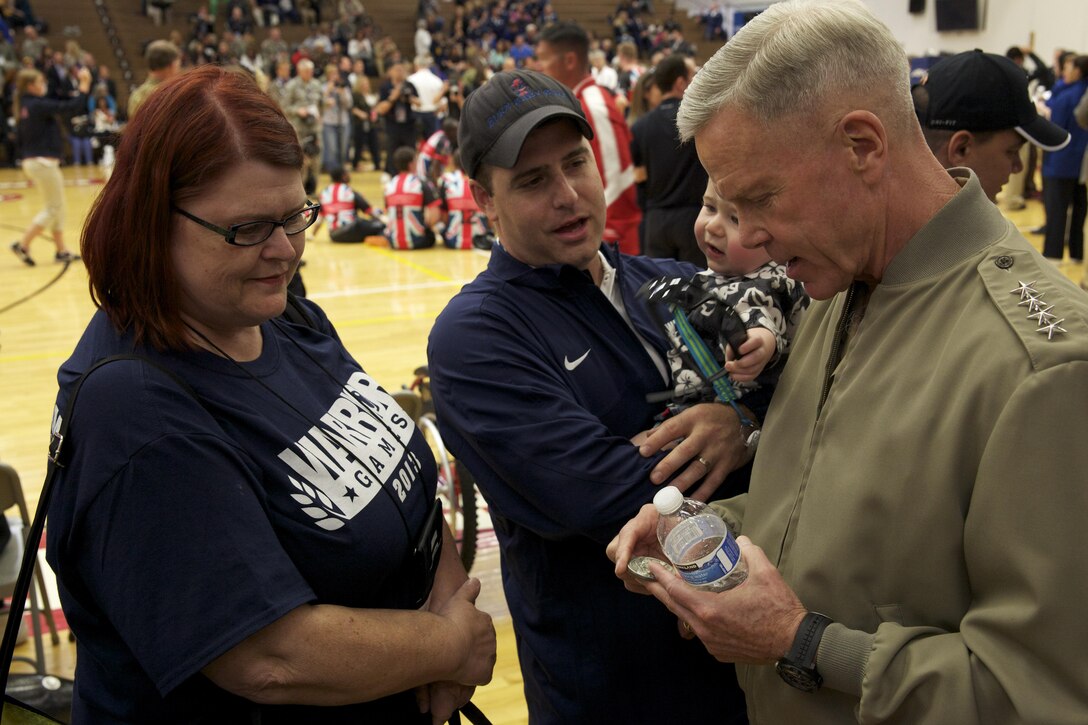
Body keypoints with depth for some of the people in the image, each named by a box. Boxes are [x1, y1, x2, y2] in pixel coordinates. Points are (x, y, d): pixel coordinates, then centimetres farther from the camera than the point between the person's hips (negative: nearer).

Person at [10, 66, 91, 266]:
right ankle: (23, 244, -2)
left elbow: (19, 139, 14)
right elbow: (70, 107, -20)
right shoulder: (39, 105, -17)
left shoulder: (21, 108, 9)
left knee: (57, 207, 15)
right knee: (53, 208, 0)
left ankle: (61, 250, 18)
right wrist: (84, 86, -13)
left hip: (31, 162, 9)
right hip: (44, 163, -9)